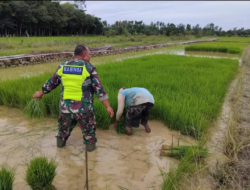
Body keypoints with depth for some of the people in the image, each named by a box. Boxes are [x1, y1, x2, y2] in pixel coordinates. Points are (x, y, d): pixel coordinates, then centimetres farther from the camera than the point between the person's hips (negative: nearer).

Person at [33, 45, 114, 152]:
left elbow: (51, 83, 15)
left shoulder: (62, 67, 4)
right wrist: (108, 106, -7)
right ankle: (90, 145, 31)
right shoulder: (89, 68, -8)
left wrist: (41, 93, 32)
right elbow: (99, 89, -10)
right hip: (83, 108, -4)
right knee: (88, 128, 20)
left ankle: (61, 141, 47)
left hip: (65, 106, 4)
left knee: (64, 126, 29)